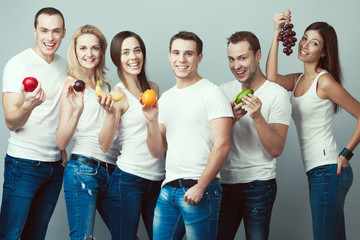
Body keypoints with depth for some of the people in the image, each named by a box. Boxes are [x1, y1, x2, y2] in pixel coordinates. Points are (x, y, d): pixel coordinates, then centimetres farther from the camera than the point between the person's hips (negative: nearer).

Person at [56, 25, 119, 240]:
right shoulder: (73, 84, -2)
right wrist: (76, 109, -24)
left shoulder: (105, 85, 16)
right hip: (83, 169, -6)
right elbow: (61, 142, -11)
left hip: (111, 170, 6)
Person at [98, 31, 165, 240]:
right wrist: (111, 113, -29)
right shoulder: (119, 93, -8)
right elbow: (105, 145, -17)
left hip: (158, 177, 6)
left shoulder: (153, 88, 11)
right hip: (130, 178, -6)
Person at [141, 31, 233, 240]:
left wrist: (200, 187, -15)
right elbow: (157, 151, 14)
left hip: (201, 189, -6)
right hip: (168, 189, 6)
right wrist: (152, 120, -2)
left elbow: (222, 146, -12)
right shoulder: (165, 98, 15)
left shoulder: (211, 93, -5)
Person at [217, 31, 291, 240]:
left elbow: (276, 149, -12)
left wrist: (257, 117, -25)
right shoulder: (224, 91, 8)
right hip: (224, 182, 4)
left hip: (258, 185, -4)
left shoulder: (277, 94, -6)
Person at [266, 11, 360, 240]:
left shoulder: (324, 81, -10)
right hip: (317, 171, 8)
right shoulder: (298, 80, 13)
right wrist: (277, 34, -9)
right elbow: (271, 78, -8)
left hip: (327, 171, -8)